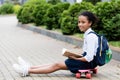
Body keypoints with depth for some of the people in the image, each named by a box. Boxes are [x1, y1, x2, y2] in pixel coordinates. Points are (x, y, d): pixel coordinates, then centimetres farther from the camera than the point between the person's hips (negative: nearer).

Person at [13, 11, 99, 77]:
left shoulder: (91, 36, -21)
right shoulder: (87, 34, 8)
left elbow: (89, 58, -24)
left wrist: (76, 58, -12)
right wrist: (75, 56, 1)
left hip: (89, 62, -9)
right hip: (87, 59, 9)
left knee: (57, 65, -9)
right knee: (57, 64, 5)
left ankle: (27, 71, -6)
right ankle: (29, 67, 7)